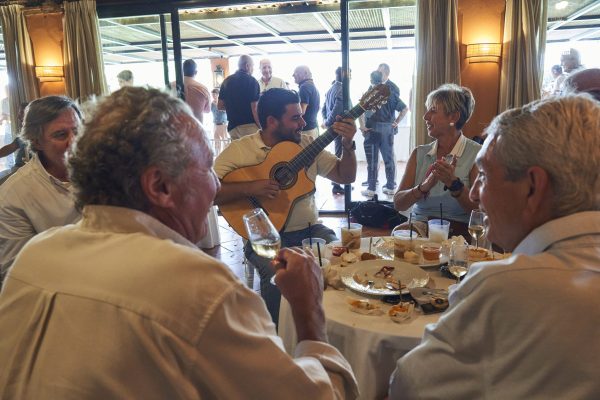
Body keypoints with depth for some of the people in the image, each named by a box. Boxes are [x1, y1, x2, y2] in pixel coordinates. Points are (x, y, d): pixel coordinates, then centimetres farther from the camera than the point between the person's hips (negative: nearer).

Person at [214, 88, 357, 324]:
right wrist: (248, 189, -24)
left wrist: (348, 145, -5)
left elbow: (345, 177, 12)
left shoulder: (306, 144, 10)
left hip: (310, 230, 4)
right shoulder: (239, 150, -4)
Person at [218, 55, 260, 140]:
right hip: (249, 125, -6)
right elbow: (255, 108, -14)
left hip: (232, 126, 6)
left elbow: (220, 106, 13)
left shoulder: (227, 81, 10)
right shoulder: (251, 81, -8)